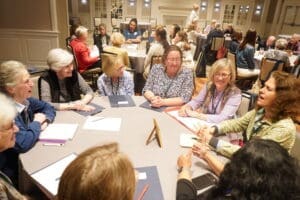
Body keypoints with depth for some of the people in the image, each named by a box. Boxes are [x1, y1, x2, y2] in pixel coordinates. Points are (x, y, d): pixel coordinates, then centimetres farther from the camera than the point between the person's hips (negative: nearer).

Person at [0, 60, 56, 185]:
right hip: (15, 170, -7)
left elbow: (48, 108, 12)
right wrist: (37, 122, -16)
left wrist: (45, 121, -9)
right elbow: (23, 143, -32)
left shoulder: (24, 100, -2)